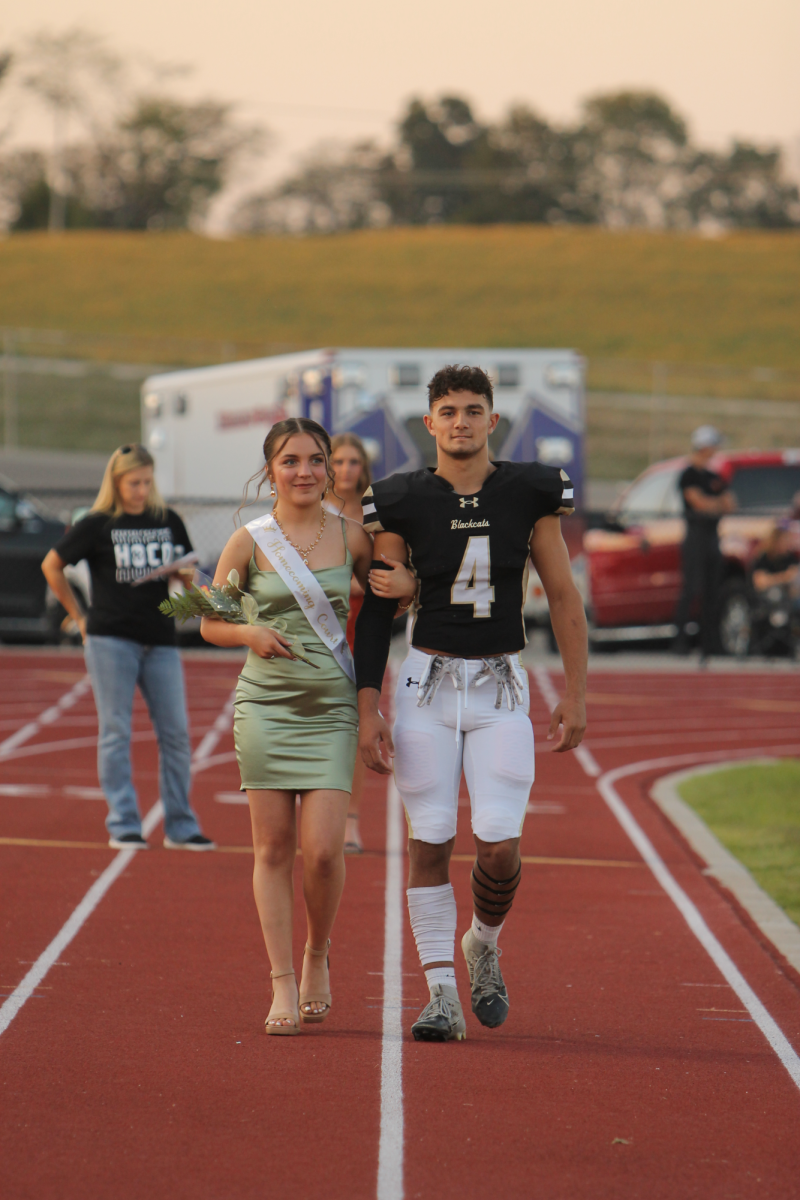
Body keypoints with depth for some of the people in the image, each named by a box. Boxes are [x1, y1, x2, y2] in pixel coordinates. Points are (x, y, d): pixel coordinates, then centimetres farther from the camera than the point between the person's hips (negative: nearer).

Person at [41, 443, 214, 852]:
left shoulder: (168, 522, 10)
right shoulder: (97, 525, 0)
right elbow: (51, 565, 8)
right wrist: (79, 616, 7)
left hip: (160, 641, 3)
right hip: (111, 639, -3)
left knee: (175, 732, 0)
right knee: (116, 733, -2)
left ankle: (180, 826, 7)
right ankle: (123, 826, 2)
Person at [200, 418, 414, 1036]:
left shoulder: (353, 537, 3)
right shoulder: (249, 542, 1)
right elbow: (211, 623, 8)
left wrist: (404, 586, -8)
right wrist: (250, 632, -13)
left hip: (331, 707, 0)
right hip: (265, 704, 0)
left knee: (323, 849, -8)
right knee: (274, 849, 1)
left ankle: (317, 956, 18)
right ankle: (283, 986, 8)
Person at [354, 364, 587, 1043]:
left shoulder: (529, 494, 1)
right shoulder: (404, 502, 0)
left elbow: (564, 597, 7)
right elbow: (376, 609, 3)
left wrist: (576, 694, 3)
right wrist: (368, 708, -2)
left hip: (500, 688, 0)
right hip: (428, 682, 0)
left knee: (499, 845, -9)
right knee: (430, 842, -2)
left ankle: (484, 944, 22)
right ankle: (442, 996, 4)